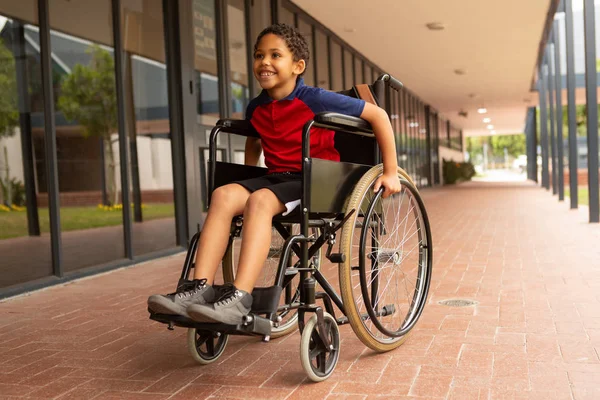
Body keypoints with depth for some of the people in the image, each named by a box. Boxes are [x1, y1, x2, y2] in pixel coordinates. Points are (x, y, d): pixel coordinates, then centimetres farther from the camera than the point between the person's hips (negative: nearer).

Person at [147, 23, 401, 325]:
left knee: (260, 200, -34)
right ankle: (200, 288, -29)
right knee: (224, 194, -23)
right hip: (276, 176, 6)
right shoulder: (256, 108, 10)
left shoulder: (315, 99, -9)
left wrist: (390, 173, -8)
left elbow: (377, 115, -7)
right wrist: (248, 180, 27)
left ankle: (239, 298, -39)